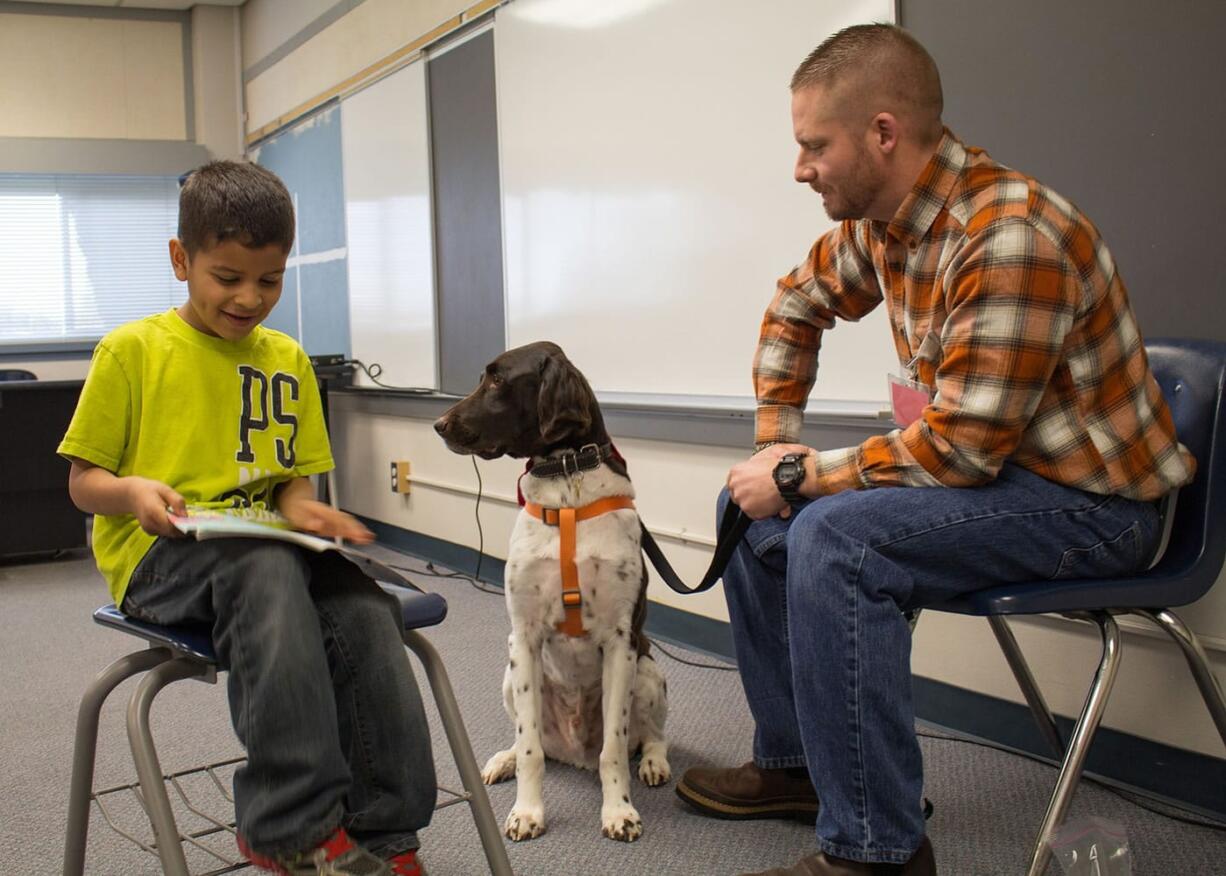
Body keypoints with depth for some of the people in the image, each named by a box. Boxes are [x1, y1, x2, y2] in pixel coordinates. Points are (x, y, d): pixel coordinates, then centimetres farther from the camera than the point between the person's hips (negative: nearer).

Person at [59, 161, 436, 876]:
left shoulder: (287, 359, 15)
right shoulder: (132, 350, 3)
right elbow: (83, 480, 4)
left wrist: (302, 509, -6)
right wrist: (132, 491, -18)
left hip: (267, 544, 5)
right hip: (158, 552, -4)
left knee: (366, 610, -26)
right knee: (267, 571, -38)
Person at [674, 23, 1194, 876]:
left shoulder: (1010, 237, -27)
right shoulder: (882, 221, -1)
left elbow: (961, 444, -28)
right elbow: (798, 304, 18)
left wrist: (803, 477, -18)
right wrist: (776, 442, 9)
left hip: (1093, 501, -9)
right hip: (987, 462, 9)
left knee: (833, 538, -30)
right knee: (755, 511, 7)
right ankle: (794, 764, 19)